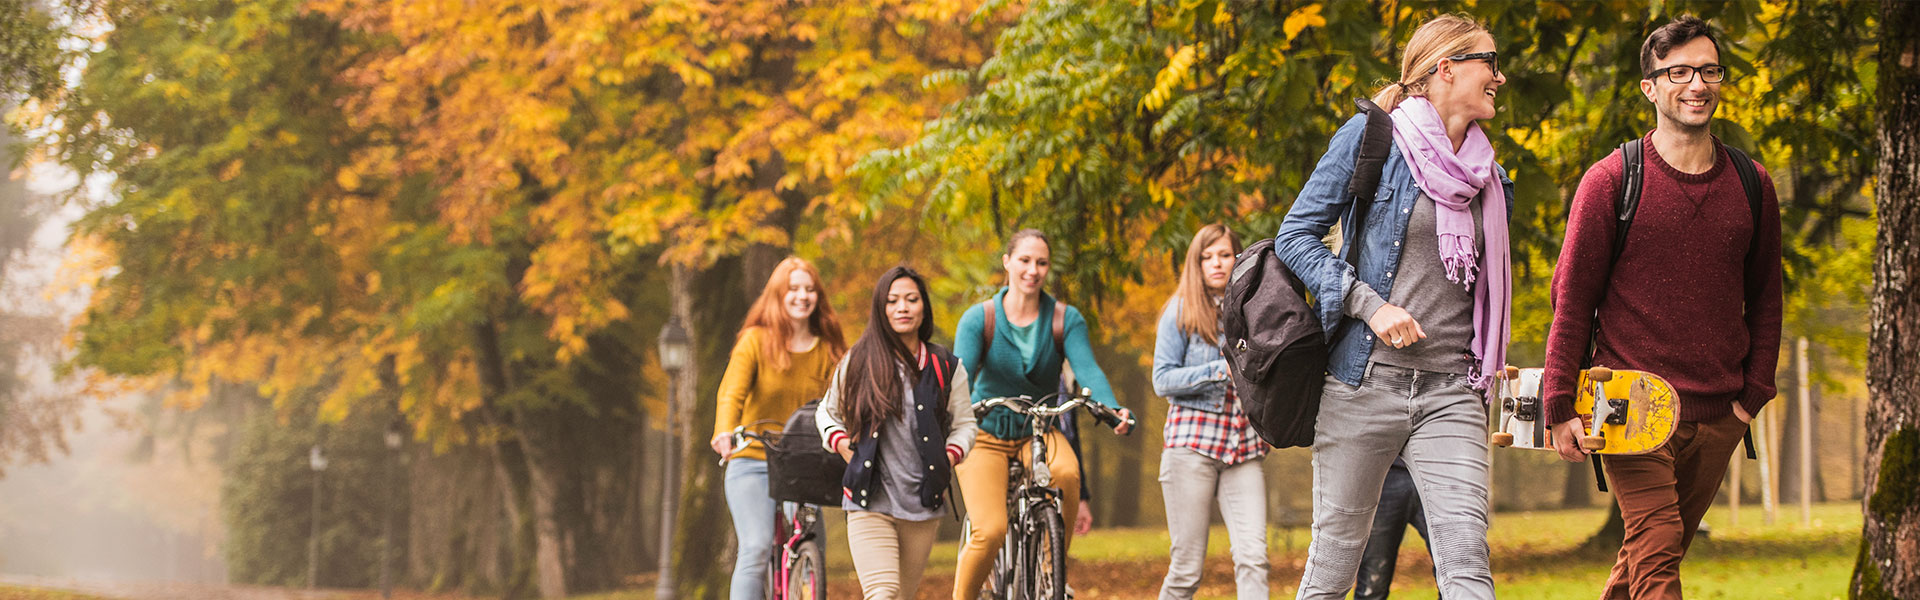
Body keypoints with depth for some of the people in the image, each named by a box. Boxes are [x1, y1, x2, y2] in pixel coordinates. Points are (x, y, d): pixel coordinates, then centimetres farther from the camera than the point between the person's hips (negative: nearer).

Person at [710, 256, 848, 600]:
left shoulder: (827, 351, 8)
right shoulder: (756, 340, -1)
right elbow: (732, 392, -14)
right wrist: (724, 432, -34)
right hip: (753, 462, -3)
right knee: (756, 550, -20)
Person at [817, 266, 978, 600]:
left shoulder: (946, 368, 6)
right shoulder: (858, 363, 4)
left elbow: (965, 424, 16)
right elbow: (827, 413, 19)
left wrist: (948, 459, -2)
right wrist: (843, 445, 0)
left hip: (923, 506, 2)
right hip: (870, 502, -2)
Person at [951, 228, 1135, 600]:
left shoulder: (1066, 320, -2)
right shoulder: (978, 319, -7)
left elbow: (1087, 369, -16)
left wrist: (1112, 408, -37)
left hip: (1040, 432, 2)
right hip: (986, 434, -2)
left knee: (1066, 472, -34)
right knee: (990, 532, -23)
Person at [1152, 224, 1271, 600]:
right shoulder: (1181, 311, 5)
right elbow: (1162, 380, -2)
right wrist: (1220, 370, -12)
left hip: (1244, 445, 3)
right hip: (1192, 442, -3)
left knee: (1253, 558, -14)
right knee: (1186, 568, -3)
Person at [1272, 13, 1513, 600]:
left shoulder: (1488, 178, 16)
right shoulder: (1370, 138, 0)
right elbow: (1294, 236, -3)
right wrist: (1370, 306, -14)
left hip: (1451, 393, 3)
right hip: (1365, 382, -3)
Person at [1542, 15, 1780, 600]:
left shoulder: (1751, 187, 9)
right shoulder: (1612, 180, -3)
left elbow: (1764, 298, 16)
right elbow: (1572, 297, -1)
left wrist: (1754, 392, 6)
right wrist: (1561, 404, -5)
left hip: (1719, 415, 4)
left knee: (1653, 551, 11)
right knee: (1656, 552, -14)